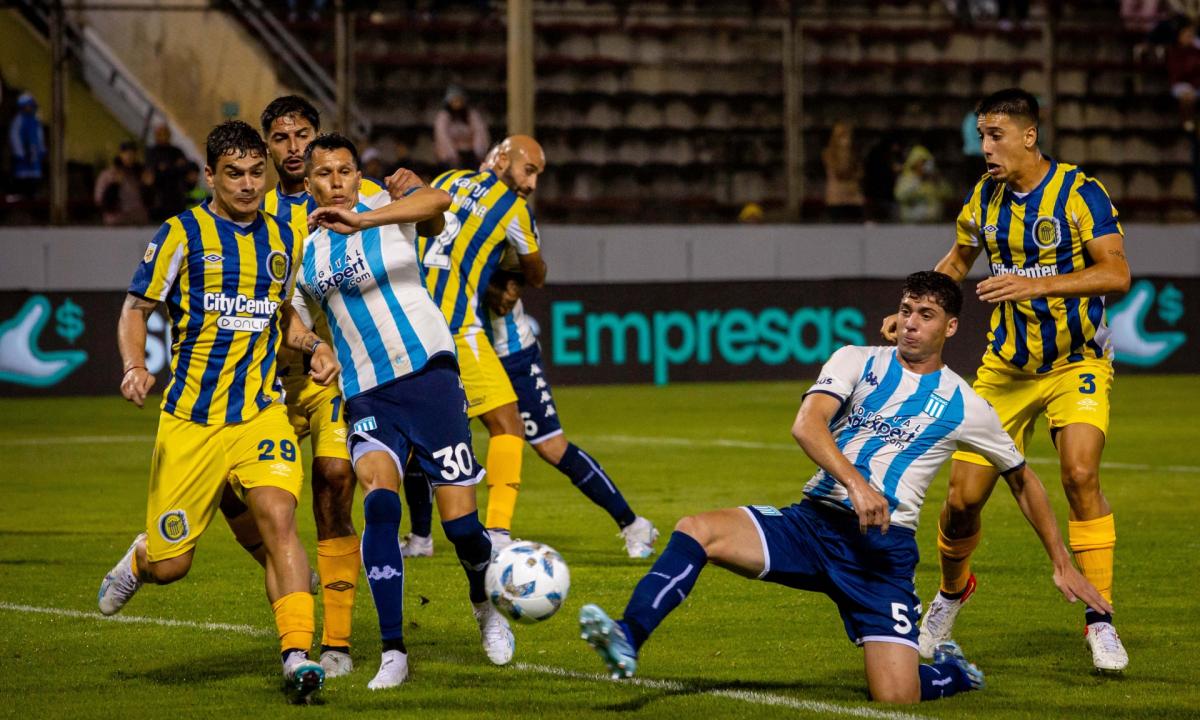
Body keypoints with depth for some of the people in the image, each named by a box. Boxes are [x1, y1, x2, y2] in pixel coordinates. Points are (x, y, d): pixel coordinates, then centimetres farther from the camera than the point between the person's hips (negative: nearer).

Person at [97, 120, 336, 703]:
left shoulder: (282, 239, 8)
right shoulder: (182, 235, -5)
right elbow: (136, 308, 0)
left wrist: (313, 345, 4)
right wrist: (134, 365, -19)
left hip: (260, 411, 2)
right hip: (190, 419, -2)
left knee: (278, 517, -22)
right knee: (170, 566, 2)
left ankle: (297, 655, -22)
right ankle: (139, 560, 40)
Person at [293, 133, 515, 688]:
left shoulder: (384, 211, -1)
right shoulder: (305, 256, 11)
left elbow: (438, 199, -24)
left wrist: (361, 221, -35)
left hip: (428, 375, -3)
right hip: (366, 396, 3)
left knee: (459, 520, -5)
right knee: (379, 501, -23)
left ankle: (486, 605, 30)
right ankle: (393, 652, -18)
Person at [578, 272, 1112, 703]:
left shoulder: (963, 407, 8)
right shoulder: (857, 361, 6)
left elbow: (1023, 481, 22)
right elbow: (806, 425, -12)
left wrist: (1063, 565, 20)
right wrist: (855, 482, -30)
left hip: (883, 546, -1)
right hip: (813, 522, 1)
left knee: (896, 700, -14)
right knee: (696, 531, -24)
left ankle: (952, 672, 21)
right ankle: (627, 641, -38)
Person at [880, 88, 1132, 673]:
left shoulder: (1079, 192, -15)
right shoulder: (985, 196, 1)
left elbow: (1116, 273, -22)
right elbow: (958, 261, 19)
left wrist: (1036, 285, -31)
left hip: (1077, 362, -4)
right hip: (1006, 364, 4)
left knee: (1080, 475, -25)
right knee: (964, 494, -2)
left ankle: (1100, 621, -14)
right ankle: (952, 592, 29)